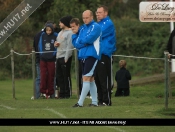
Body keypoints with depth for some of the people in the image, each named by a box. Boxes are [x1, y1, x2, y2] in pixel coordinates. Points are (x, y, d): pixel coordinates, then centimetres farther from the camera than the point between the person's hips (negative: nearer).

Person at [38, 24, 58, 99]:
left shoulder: (55, 36, -4)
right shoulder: (43, 35, 4)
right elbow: (40, 45, 8)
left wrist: (54, 54, -9)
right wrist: (41, 53, -1)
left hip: (51, 59, -2)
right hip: (43, 59, 2)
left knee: (51, 76, 3)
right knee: (43, 75, -5)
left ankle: (49, 92, 8)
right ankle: (43, 91, -2)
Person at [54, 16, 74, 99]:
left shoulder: (70, 33, -9)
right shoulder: (60, 33, 19)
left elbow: (70, 46, -15)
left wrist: (66, 58, -19)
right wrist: (56, 44, 5)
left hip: (65, 57, -9)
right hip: (58, 57, 9)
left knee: (66, 76, -5)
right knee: (59, 76, 10)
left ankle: (67, 93, 0)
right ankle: (62, 93, 17)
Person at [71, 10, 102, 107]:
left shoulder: (95, 27, -6)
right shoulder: (82, 28, 15)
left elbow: (88, 39, -17)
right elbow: (76, 43, 11)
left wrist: (79, 41, -1)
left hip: (91, 55, -8)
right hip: (83, 56, 8)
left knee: (86, 79, -11)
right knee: (90, 79, 10)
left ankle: (80, 103, -14)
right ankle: (94, 102, 15)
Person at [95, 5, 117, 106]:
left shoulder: (108, 23, -8)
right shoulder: (99, 24, 20)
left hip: (104, 54, -9)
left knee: (104, 79, -8)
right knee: (98, 78, 9)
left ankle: (107, 100, -6)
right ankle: (101, 100, 14)